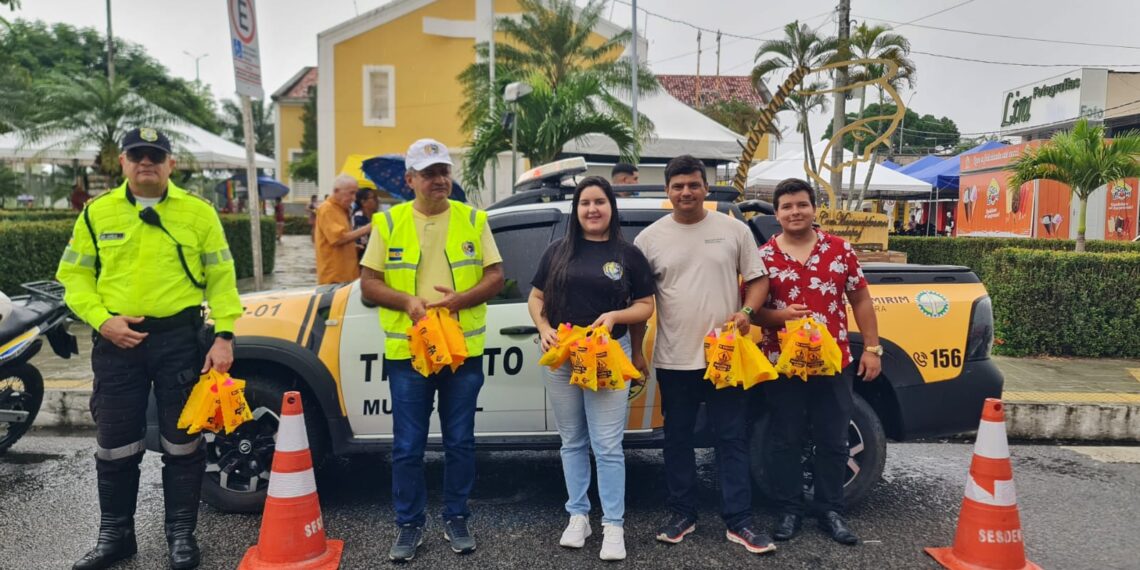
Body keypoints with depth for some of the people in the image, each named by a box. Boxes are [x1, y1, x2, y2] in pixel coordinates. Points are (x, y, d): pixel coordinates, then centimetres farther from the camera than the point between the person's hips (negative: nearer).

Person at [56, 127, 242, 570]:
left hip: (179, 337, -1)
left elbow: (221, 278, 0)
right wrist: (103, 319, -9)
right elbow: (75, 276, 8)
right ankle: (114, 534, 28)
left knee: (182, 443, 7)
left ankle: (181, 534, 22)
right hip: (117, 341, 2)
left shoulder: (198, 212, 2)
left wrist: (224, 336, -8)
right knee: (115, 445, 10)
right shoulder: (97, 212, 6)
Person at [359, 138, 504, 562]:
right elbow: (369, 284, 2)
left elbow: (495, 277, 1)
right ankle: (410, 525, 23)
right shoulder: (388, 223, 3)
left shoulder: (473, 220, 4)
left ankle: (456, 519, 27)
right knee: (407, 447, 7)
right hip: (407, 352, 0)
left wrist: (459, 299, -16)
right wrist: (408, 301, -16)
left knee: (460, 443, 10)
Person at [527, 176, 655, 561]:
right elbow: (536, 298, 11)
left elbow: (646, 306, 4)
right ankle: (577, 515, 25)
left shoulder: (628, 254, 4)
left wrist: (615, 316, -15)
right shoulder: (558, 251, 9)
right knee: (572, 442, 12)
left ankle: (613, 525, 9)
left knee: (608, 446, -3)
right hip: (560, 355, 3)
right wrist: (544, 329, -8)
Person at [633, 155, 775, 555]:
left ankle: (739, 522, 14)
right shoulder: (650, 238, 2)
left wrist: (746, 311, -12)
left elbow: (758, 278, 7)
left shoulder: (734, 230, 3)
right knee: (678, 439, 11)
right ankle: (682, 514, 26)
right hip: (674, 360, 1)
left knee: (733, 439, 4)